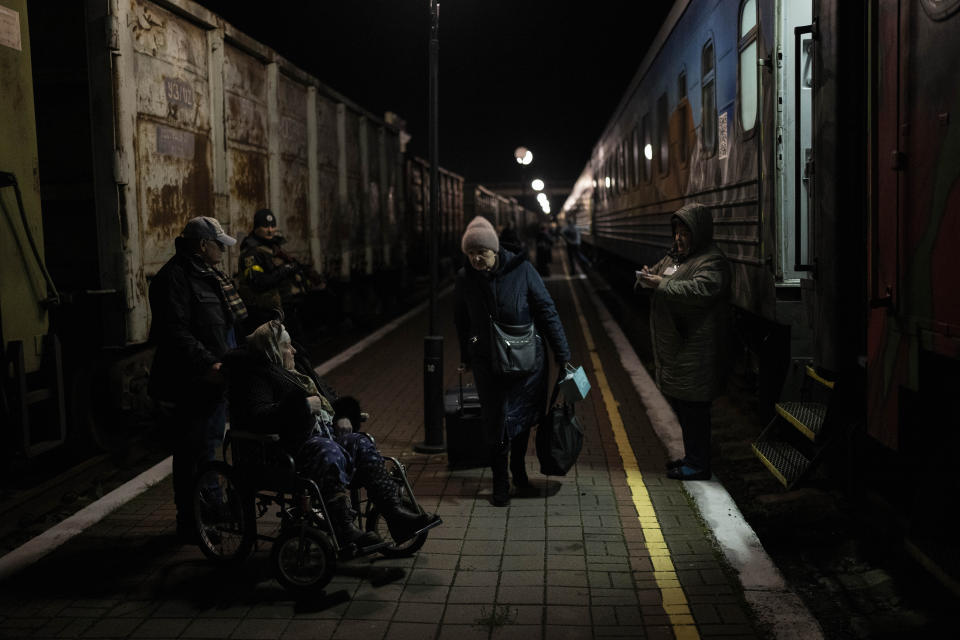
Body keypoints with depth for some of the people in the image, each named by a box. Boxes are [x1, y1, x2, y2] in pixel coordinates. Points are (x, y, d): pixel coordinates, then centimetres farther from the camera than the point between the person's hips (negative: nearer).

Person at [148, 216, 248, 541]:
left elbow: (228, 322, 26)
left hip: (214, 381, 11)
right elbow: (175, 334, -25)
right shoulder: (174, 278, -16)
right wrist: (209, 364, -27)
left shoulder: (208, 275, 17)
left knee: (210, 446, 20)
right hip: (190, 386, -11)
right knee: (193, 454, -3)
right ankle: (190, 524, 7)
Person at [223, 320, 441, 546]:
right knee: (331, 453, -36)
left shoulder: (301, 374, 31)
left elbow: (333, 399, 39)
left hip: (327, 434, 8)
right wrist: (302, 404, -19)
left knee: (362, 444, -19)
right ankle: (343, 529, -41)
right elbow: (258, 417, -17)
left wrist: (343, 416, 14)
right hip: (295, 442, -8)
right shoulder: (257, 379, 3)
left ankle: (395, 513, -28)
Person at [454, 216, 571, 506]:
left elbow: (547, 312, -7)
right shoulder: (465, 278, -6)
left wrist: (562, 355, -5)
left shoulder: (522, 270, -13)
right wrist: (465, 357, 16)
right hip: (487, 361, 0)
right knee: (497, 420, 0)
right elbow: (462, 320, 10)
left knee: (523, 416, 13)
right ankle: (500, 484, 15)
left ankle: (518, 466, 38)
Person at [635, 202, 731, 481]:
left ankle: (698, 465, 6)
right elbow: (658, 272, 27)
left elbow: (700, 290, -30)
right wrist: (647, 277, 4)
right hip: (673, 348, 10)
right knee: (680, 405, 18)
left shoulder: (712, 261, -14)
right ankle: (691, 456, 31)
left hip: (695, 351, -10)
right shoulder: (675, 255, 16)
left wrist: (662, 285, -28)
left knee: (692, 406, -4)